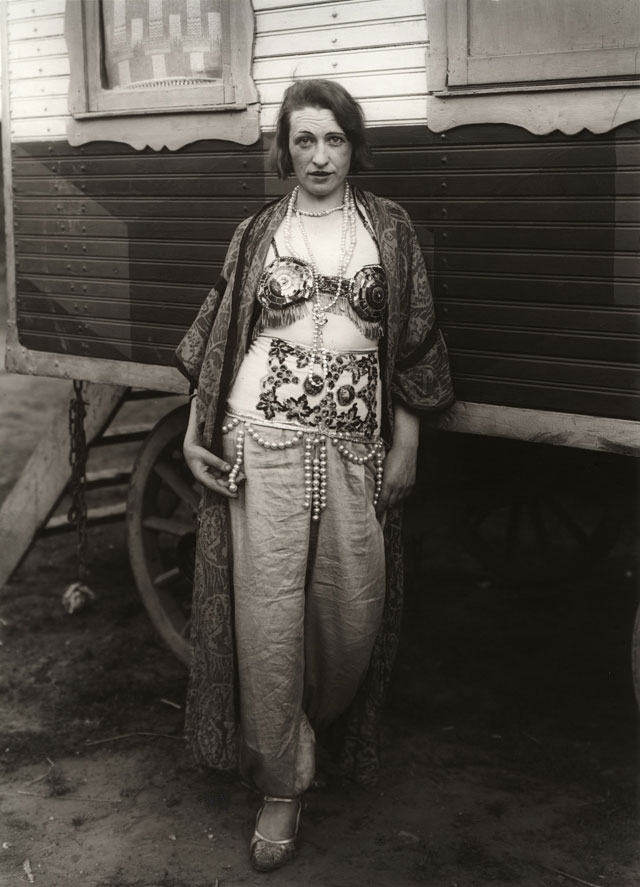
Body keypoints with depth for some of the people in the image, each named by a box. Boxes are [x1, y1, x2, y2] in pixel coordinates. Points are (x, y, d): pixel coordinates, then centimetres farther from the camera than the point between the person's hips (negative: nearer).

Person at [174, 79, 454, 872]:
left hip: (355, 443, 1)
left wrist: (407, 443, 2)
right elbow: (218, 335, 9)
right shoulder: (259, 232, 7)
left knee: (353, 608, 5)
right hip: (265, 438, -1)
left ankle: (322, 720, 37)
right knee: (268, 610, -3)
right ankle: (280, 785, 10)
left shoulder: (388, 228, 7)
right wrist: (195, 430, 3)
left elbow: (412, 342, 6)